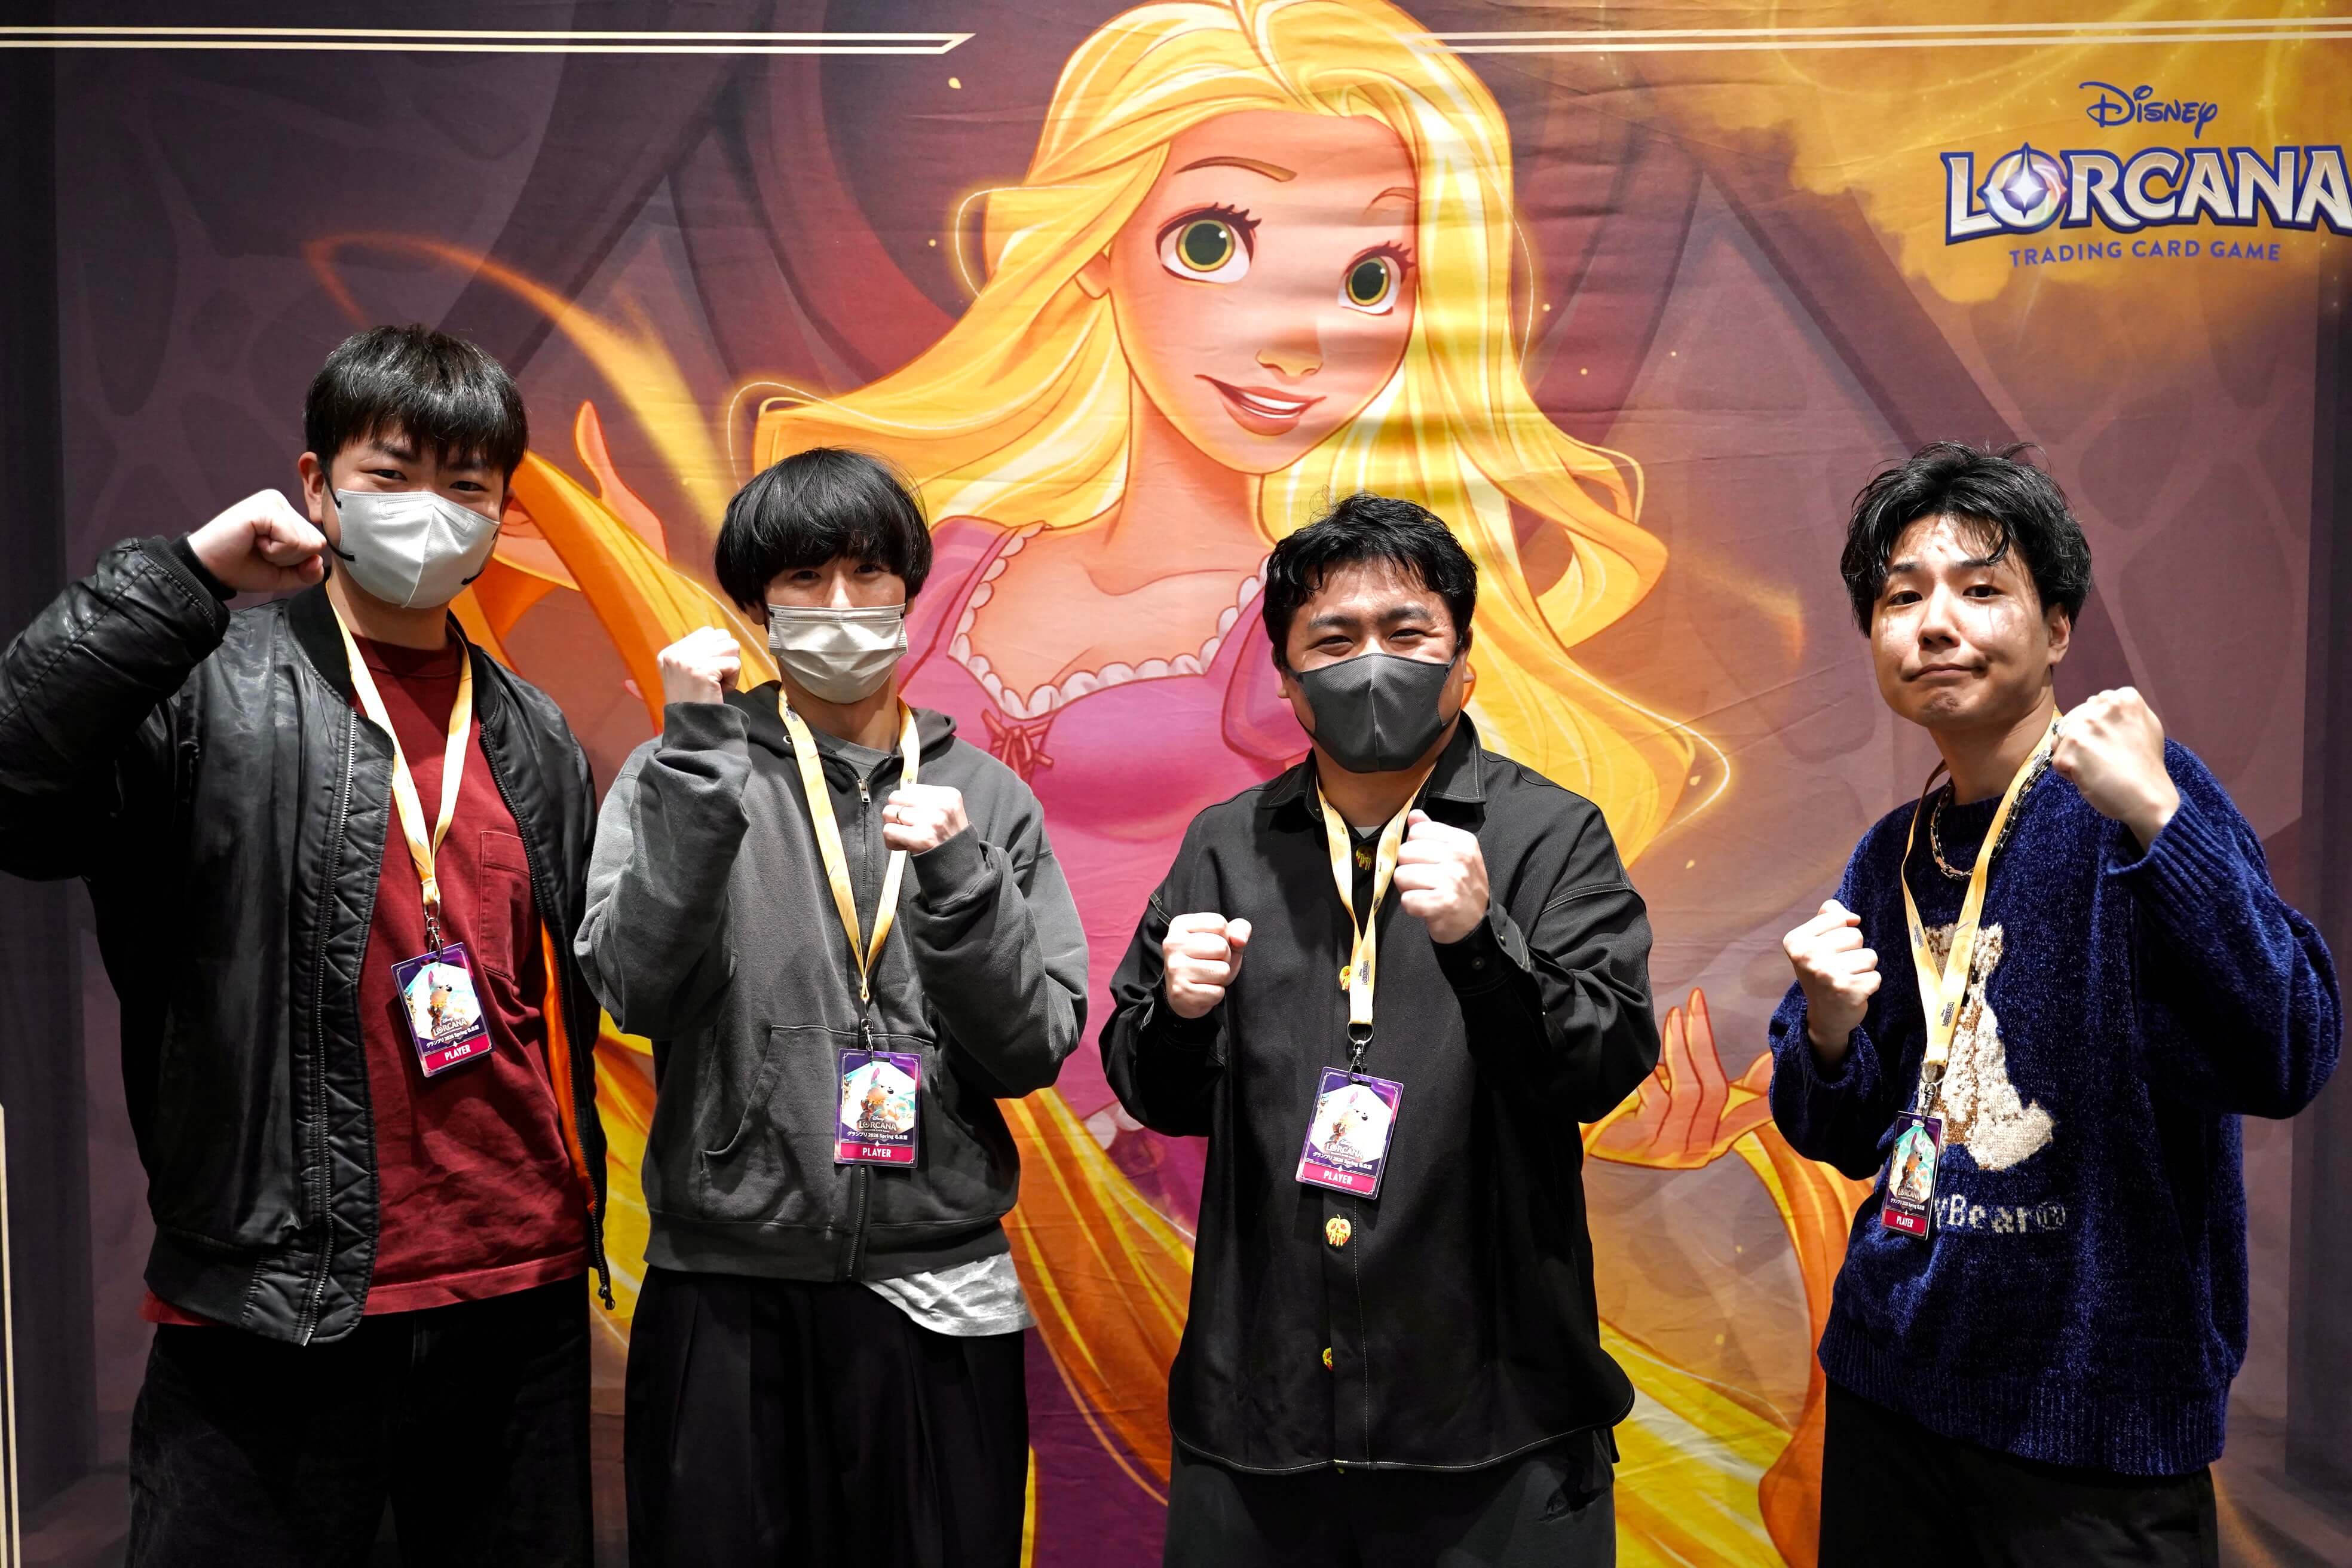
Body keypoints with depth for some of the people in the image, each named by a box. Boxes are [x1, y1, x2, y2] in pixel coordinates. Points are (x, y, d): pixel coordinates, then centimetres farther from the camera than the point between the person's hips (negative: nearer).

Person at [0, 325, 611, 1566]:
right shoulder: (208, 688, -4)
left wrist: (579, 1229, 14)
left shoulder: (538, 743, 11)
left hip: (521, 1295, 5)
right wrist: (184, 577, -22)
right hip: (275, 1310, -4)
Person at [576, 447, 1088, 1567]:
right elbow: (636, 992, -13)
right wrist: (697, 756, -18)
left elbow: (1036, 1049, -1)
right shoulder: (684, 776, 1)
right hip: (724, 1290, -1)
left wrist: (953, 875, -16)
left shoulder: (986, 796, 4)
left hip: (936, 1295, 2)